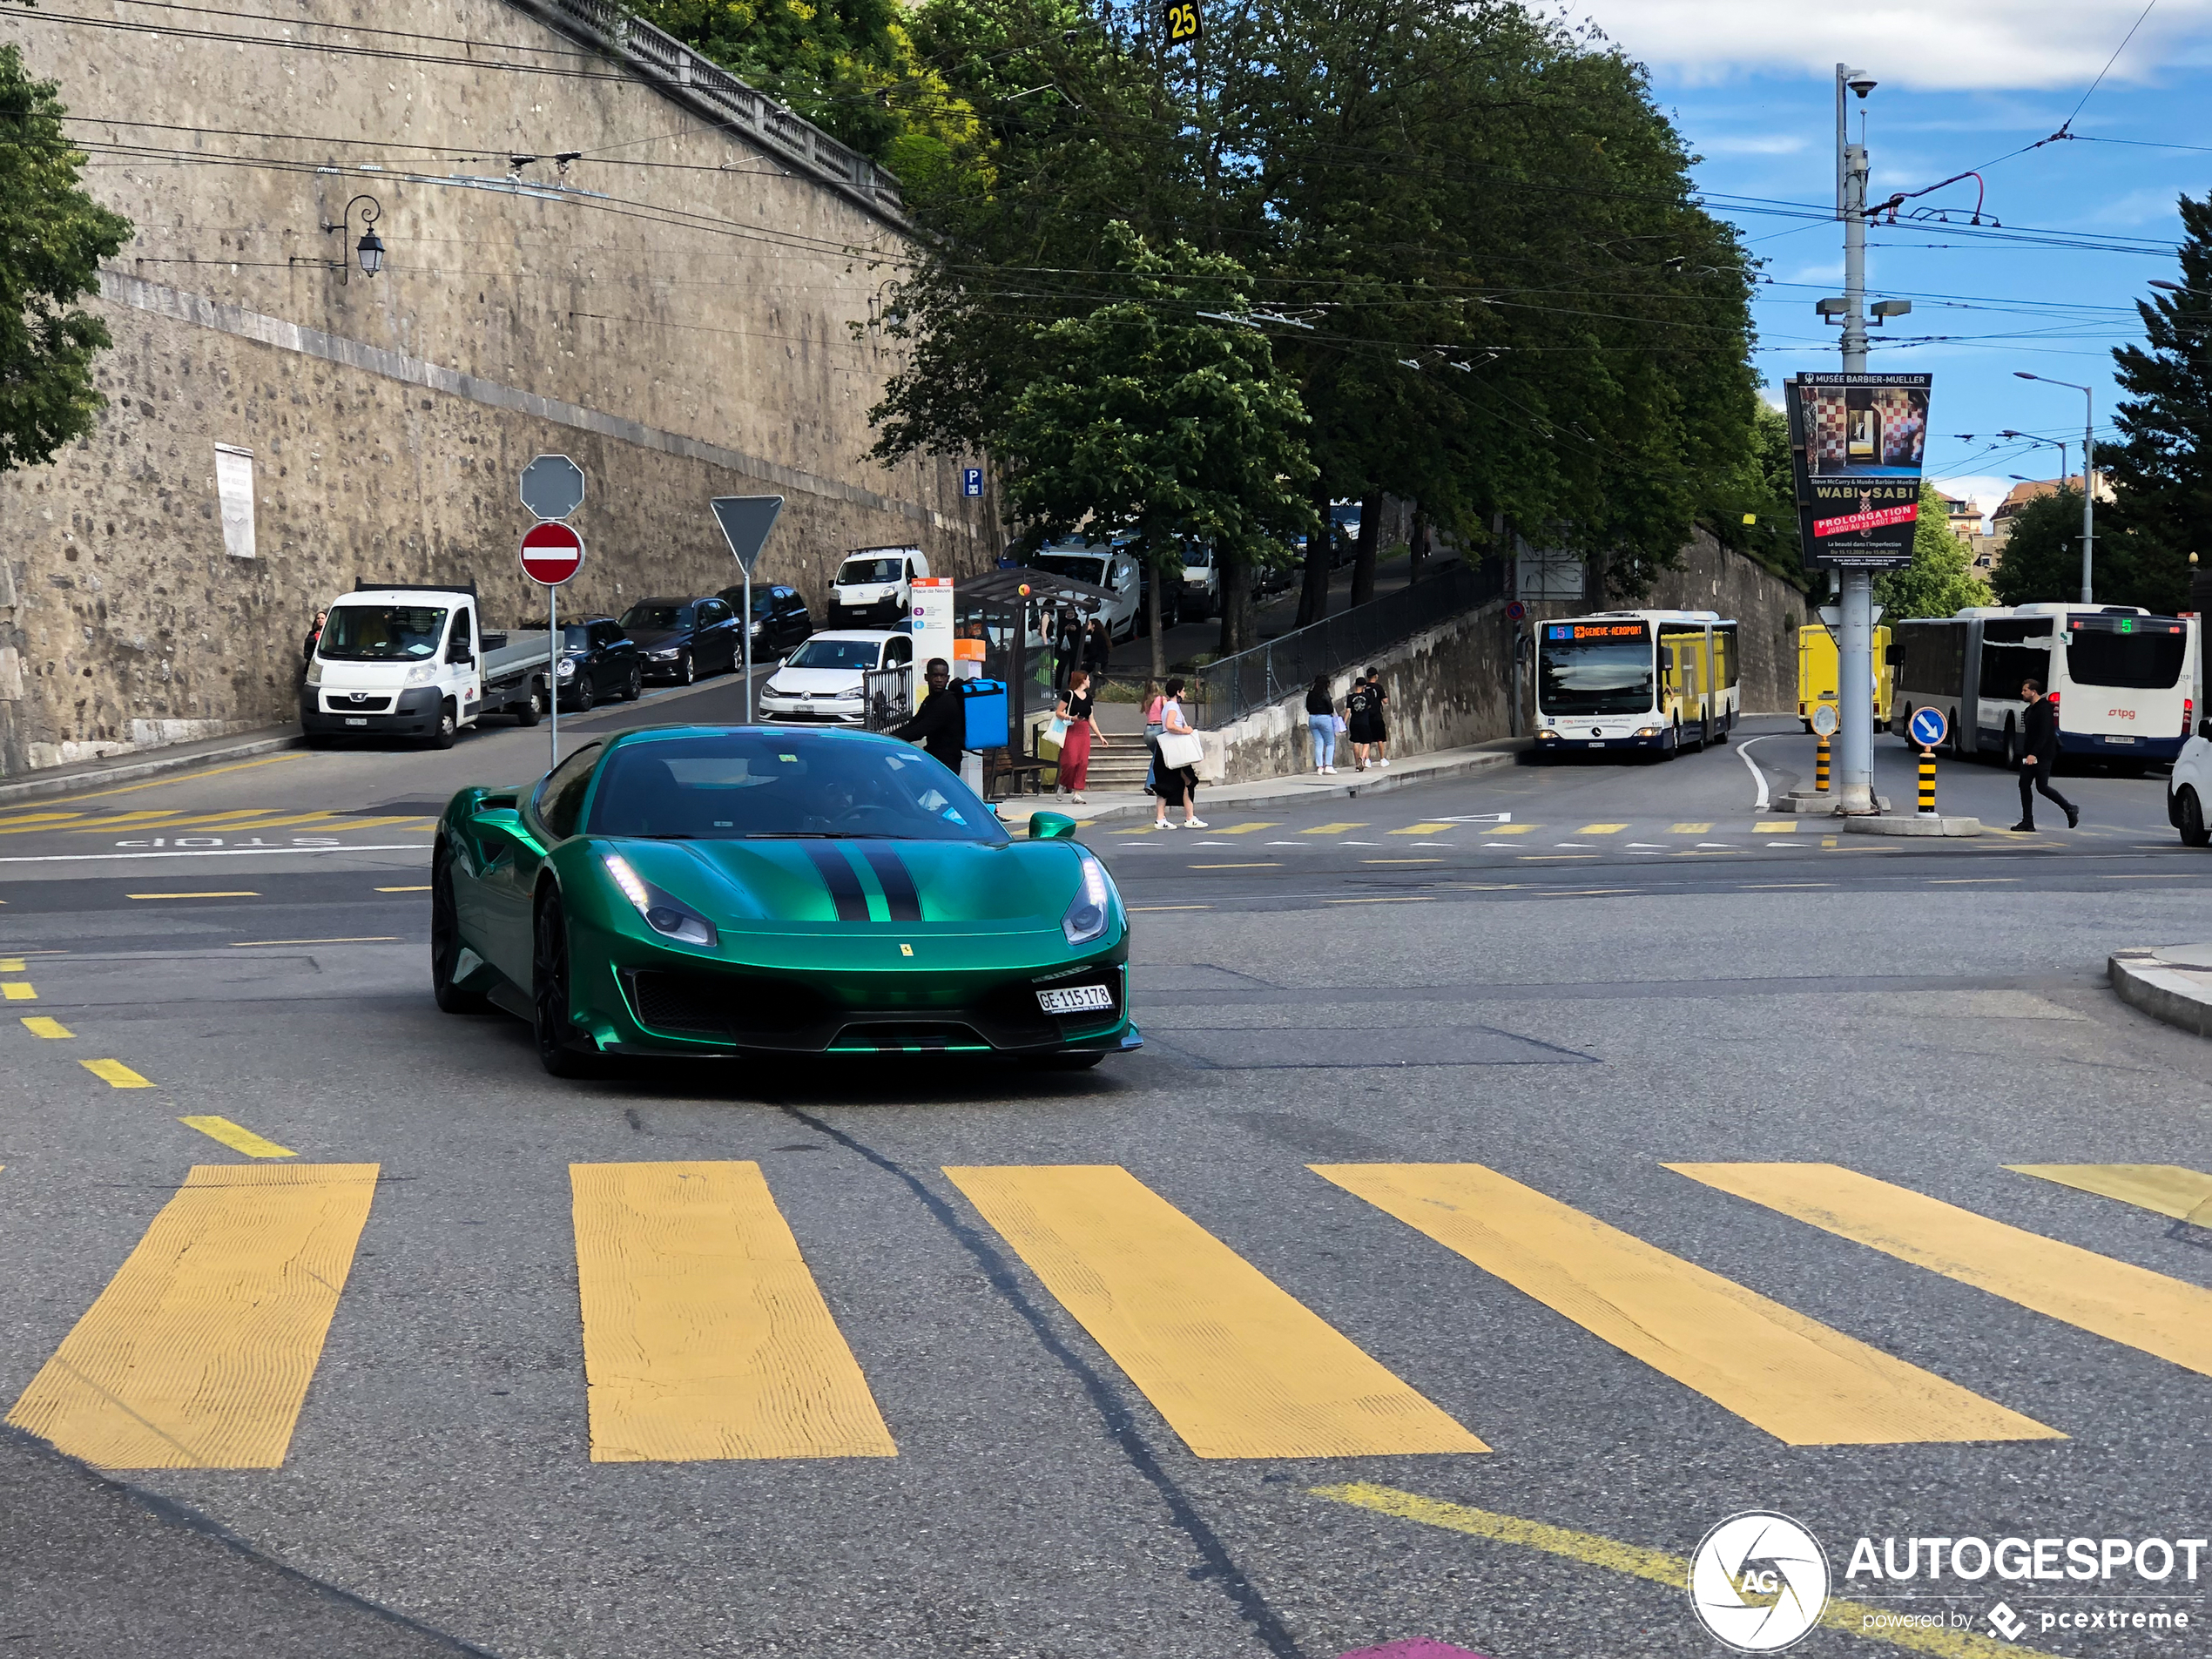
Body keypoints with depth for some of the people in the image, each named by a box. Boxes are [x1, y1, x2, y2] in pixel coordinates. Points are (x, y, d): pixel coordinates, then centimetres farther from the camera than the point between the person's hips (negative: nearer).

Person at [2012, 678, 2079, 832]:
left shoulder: (2044, 709, -15)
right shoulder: (2030, 709, 15)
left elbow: (2044, 734, -23)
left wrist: (2034, 754, -28)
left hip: (2042, 756, -9)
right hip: (2030, 756, 9)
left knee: (2042, 787, -7)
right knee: (2024, 785, 2)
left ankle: (2070, 809, 9)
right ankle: (2027, 821, 4)